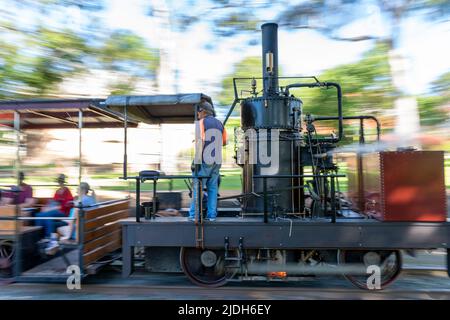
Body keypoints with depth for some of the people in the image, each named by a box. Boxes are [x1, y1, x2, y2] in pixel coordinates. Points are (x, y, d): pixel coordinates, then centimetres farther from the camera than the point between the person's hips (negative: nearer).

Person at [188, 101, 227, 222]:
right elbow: (224, 142, 21)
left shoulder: (202, 122, -4)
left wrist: (197, 159, -13)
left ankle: (194, 214, 0)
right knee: (213, 188, 8)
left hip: (205, 160, -6)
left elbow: (201, 140, -15)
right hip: (217, 161, 6)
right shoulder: (220, 124, 14)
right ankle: (211, 215, 7)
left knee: (197, 187, -1)